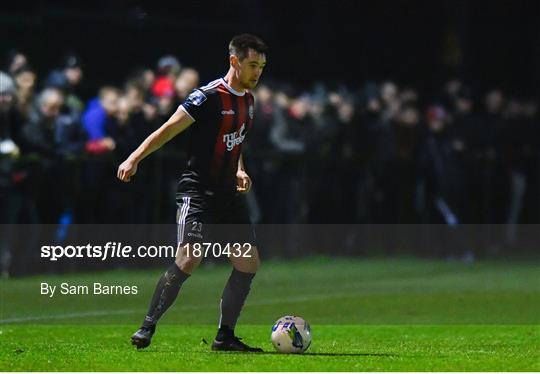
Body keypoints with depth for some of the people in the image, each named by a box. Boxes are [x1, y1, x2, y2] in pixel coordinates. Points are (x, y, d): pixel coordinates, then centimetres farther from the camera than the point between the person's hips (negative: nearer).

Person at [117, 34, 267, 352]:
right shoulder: (209, 96, -12)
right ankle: (147, 328, -11)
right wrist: (134, 159, -23)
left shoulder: (248, 101, 14)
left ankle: (225, 336, 11)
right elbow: (168, 130, -13)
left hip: (228, 195, 8)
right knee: (190, 258, -21)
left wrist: (239, 171, 11)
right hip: (198, 192, -8)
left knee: (249, 263, 2)